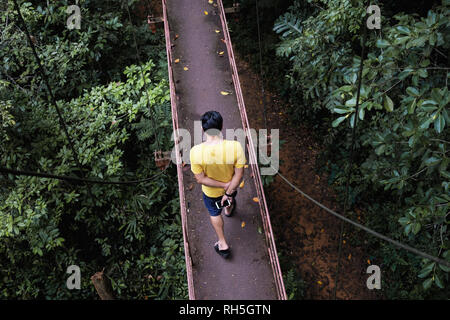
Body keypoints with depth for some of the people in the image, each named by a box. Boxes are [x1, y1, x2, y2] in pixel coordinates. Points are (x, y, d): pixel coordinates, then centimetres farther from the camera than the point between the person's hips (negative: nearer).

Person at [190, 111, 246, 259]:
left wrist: (224, 186, -17)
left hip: (210, 192, -1)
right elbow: (239, 174, -25)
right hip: (232, 187, 1)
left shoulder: (196, 151, -34)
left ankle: (223, 244, 44)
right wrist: (229, 192, -14)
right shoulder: (235, 147, -34)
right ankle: (229, 211, 73)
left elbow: (200, 179, -24)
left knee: (214, 213, 30)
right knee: (229, 201, 38)